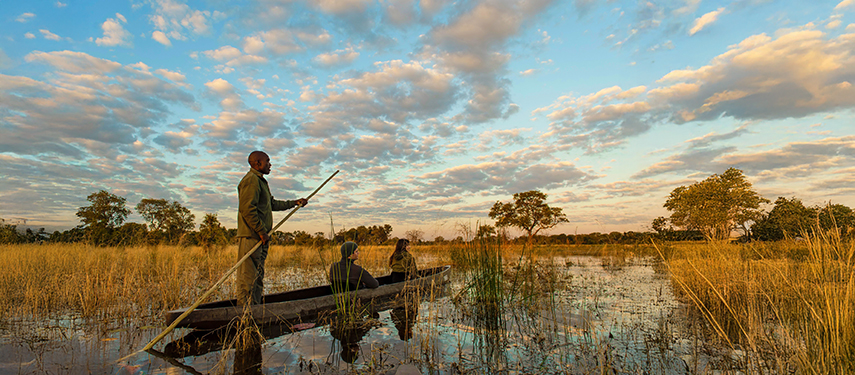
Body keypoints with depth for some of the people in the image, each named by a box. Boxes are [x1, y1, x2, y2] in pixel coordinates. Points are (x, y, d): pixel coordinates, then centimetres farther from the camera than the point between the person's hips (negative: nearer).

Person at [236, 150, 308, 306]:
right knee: (248, 277, -7)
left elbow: (272, 204, 30)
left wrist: (295, 203, 26)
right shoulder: (251, 180, -11)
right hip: (251, 236, -11)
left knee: (258, 277, 14)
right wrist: (261, 231, -19)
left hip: (261, 238, 11)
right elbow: (247, 209, -20)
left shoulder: (260, 181, 23)